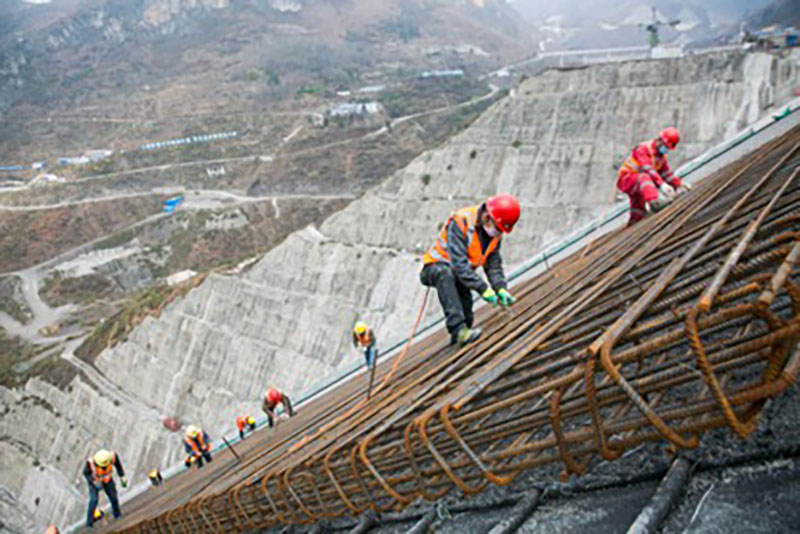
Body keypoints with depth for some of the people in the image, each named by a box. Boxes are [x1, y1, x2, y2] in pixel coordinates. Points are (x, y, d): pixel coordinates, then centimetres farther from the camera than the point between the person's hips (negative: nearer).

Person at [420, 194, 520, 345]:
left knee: (467, 317, -6)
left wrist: (501, 288, -18)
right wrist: (483, 288, -37)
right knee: (445, 273, -41)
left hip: (462, 273, 7)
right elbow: (459, 263, -35)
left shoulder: (495, 232, -4)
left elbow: (494, 265, 0)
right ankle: (459, 329, -48)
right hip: (436, 266, -6)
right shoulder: (460, 222, -29)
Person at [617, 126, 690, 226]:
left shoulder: (662, 156, 13)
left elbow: (667, 174, 13)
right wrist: (661, 184, -41)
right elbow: (648, 170, -30)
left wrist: (679, 184, -5)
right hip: (627, 179, -9)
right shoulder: (643, 148, -15)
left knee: (637, 217, 7)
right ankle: (654, 201, -63)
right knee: (644, 177, -39)